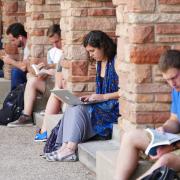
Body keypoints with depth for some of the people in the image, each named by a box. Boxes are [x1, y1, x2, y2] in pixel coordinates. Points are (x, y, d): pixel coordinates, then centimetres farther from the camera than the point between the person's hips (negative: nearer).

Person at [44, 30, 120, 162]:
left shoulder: (116, 61, -11)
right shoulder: (100, 63, 17)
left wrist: (103, 96, -18)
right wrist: (91, 97, 5)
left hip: (114, 107, -9)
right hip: (102, 105, 9)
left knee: (79, 110, -23)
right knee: (72, 108, -12)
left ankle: (70, 149, -21)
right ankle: (64, 147, -21)